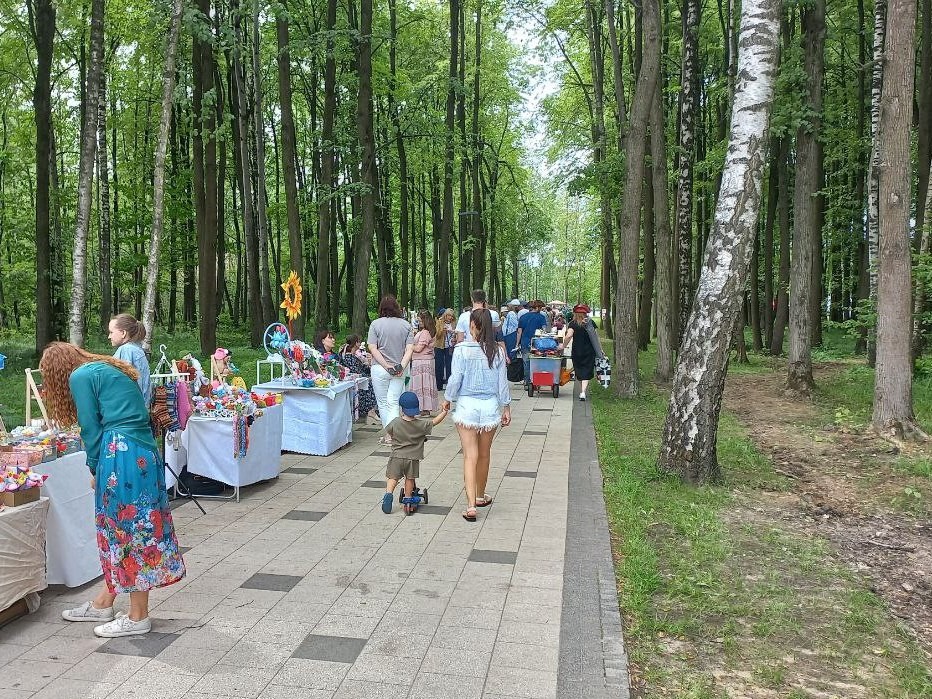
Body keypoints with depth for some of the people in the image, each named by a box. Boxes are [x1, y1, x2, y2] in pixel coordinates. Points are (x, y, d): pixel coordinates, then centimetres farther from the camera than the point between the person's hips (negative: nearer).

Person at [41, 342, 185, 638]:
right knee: (118, 530, 18)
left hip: (121, 455, -9)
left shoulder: (80, 376, -1)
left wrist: (95, 470, 8)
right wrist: (100, 468, 15)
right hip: (146, 453, 9)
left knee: (125, 531, 1)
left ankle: (138, 617, 11)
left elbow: (91, 428, -5)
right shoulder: (109, 368, 23)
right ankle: (103, 603, 32)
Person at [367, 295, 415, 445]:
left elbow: (372, 348, -11)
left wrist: (386, 366, -10)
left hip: (380, 369, -2)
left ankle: (388, 434, 17)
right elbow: (410, 349, -6)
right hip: (399, 370, 2)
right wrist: (402, 366, -11)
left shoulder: (376, 324, -6)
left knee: (383, 403, 11)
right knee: (393, 402, 4)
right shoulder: (406, 325, 1)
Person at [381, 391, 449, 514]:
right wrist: (445, 411, 11)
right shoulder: (421, 425, -11)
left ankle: (389, 493, -12)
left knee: (392, 477, 10)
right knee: (410, 479, 16)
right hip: (413, 458, 0)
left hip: (397, 456, 0)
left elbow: (389, 431, 9)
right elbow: (435, 421, 0)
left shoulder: (395, 423, -9)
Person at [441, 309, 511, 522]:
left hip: (467, 405, -3)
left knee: (470, 456, -2)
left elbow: (455, 379, -8)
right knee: (484, 454, 17)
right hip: (490, 406, 3)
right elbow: (502, 382, 2)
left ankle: (470, 505, -9)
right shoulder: (497, 351, -3)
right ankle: (480, 496, 34)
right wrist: (506, 407, 11)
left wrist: (448, 399, 8)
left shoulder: (461, 349, -11)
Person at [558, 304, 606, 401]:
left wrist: (563, 346, -4)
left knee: (579, 372, 14)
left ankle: (581, 391, 22)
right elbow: (596, 337, 2)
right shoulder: (590, 322, 2)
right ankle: (583, 391, -17)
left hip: (576, 352, -1)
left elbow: (568, 336, -18)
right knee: (587, 372, 0)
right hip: (589, 352, 1)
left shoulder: (573, 324, -4)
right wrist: (601, 350, 9)